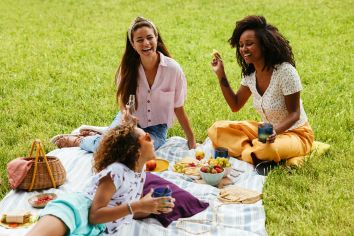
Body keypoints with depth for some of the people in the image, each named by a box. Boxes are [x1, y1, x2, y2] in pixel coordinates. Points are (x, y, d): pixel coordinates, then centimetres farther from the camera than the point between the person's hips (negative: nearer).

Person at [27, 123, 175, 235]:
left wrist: (152, 208, 10)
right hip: (76, 210, -7)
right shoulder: (117, 171, -9)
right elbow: (95, 215, -14)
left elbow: (128, 212, 28)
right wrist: (137, 206, -19)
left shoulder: (140, 175, 18)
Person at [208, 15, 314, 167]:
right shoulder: (250, 74, -1)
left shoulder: (285, 71, -23)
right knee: (217, 130, -8)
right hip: (268, 131, 7)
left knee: (266, 150, -41)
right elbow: (235, 106, 7)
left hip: (295, 133, -7)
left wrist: (275, 131, -38)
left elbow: (294, 114, -18)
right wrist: (221, 75, -1)